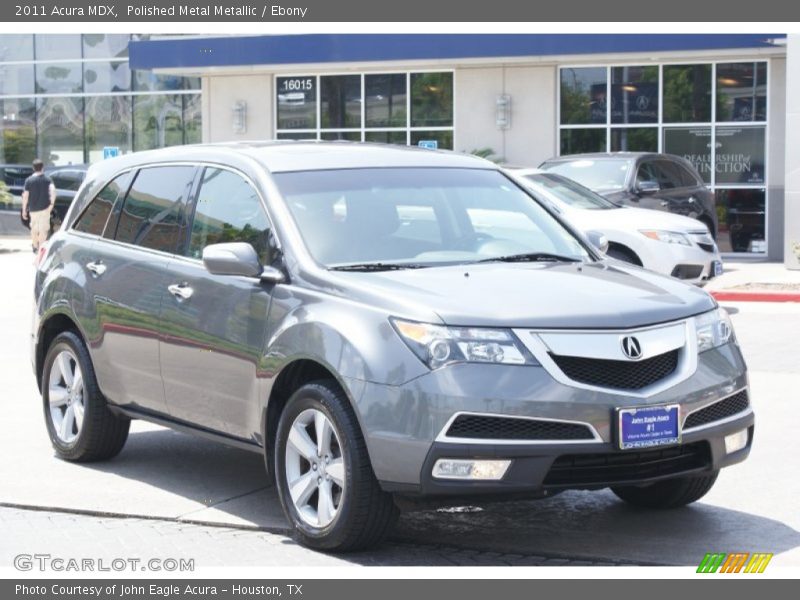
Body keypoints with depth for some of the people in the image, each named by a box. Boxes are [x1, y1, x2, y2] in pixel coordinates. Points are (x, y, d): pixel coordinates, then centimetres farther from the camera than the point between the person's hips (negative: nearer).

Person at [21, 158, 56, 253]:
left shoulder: (29, 180, -2)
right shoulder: (47, 179, -3)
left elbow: (25, 196, -5)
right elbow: (53, 190, -21)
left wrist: (24, 210, 2)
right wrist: (52, 203, -16)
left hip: (33, 209, 2)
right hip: (44, 208, -2)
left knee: (34, 229, 20)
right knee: (43, 230, 2)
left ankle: (35, 247, 32)